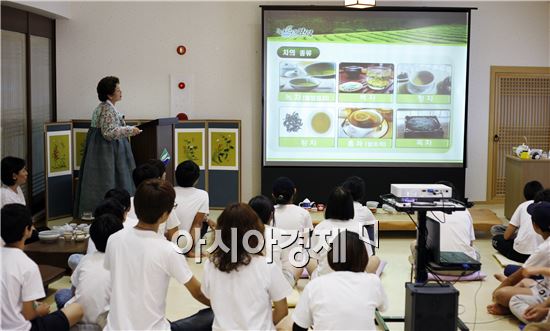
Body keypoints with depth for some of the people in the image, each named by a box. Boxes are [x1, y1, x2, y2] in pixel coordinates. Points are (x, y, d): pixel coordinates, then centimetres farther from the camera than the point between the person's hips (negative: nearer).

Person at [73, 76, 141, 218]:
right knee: (106, 183, -6)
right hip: (106, 152, -10)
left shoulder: (105, 107, 14)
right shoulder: (108, 109, -18)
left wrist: (127, 130, 20)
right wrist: (129, 130, -17)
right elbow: (109, 132, -24)